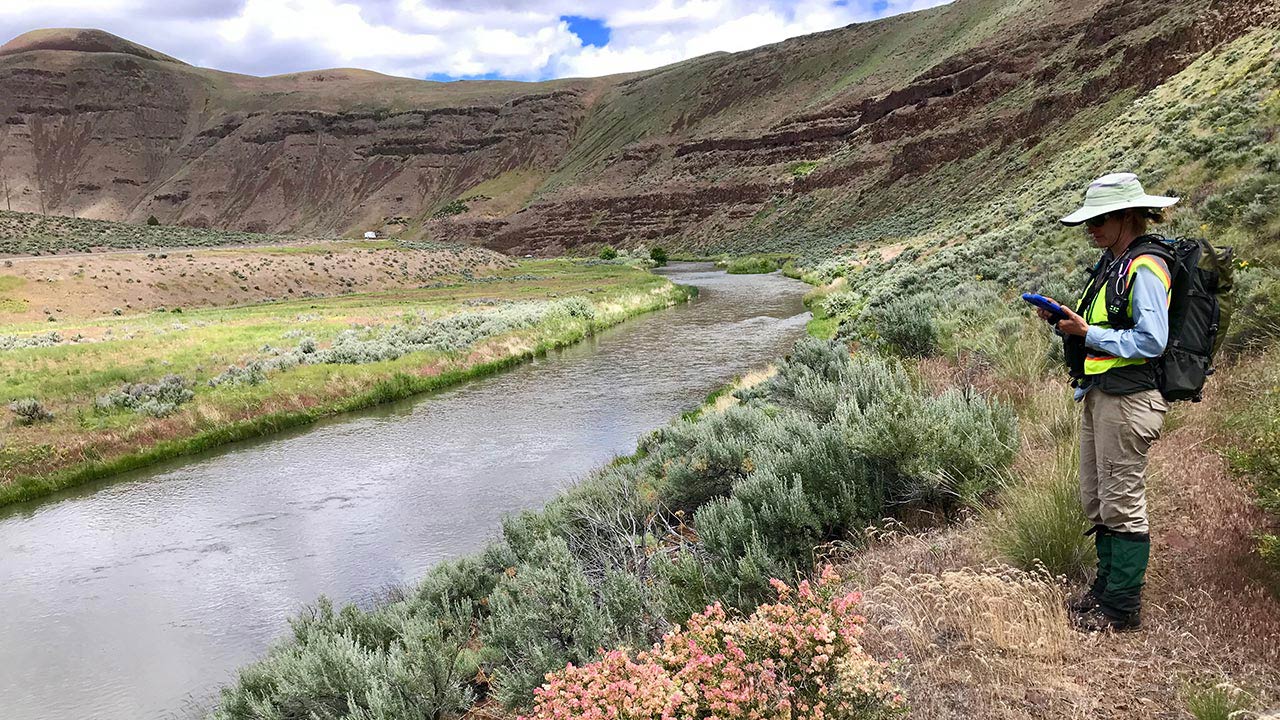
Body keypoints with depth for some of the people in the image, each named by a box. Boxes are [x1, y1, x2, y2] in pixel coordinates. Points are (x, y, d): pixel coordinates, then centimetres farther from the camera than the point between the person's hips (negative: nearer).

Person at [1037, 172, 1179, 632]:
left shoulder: (1145, 267, -15)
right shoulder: (1111, 262, 15)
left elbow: (1151, 341, -21)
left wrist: (1087, 334, -19)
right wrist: (1066, 320, 3)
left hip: (1128, 398, -10)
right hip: (1097, 393, 10)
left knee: (1122, 503, 0)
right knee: (1096, 501, 17)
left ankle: (1124, 608, 12)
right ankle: (1107, 586, 32)